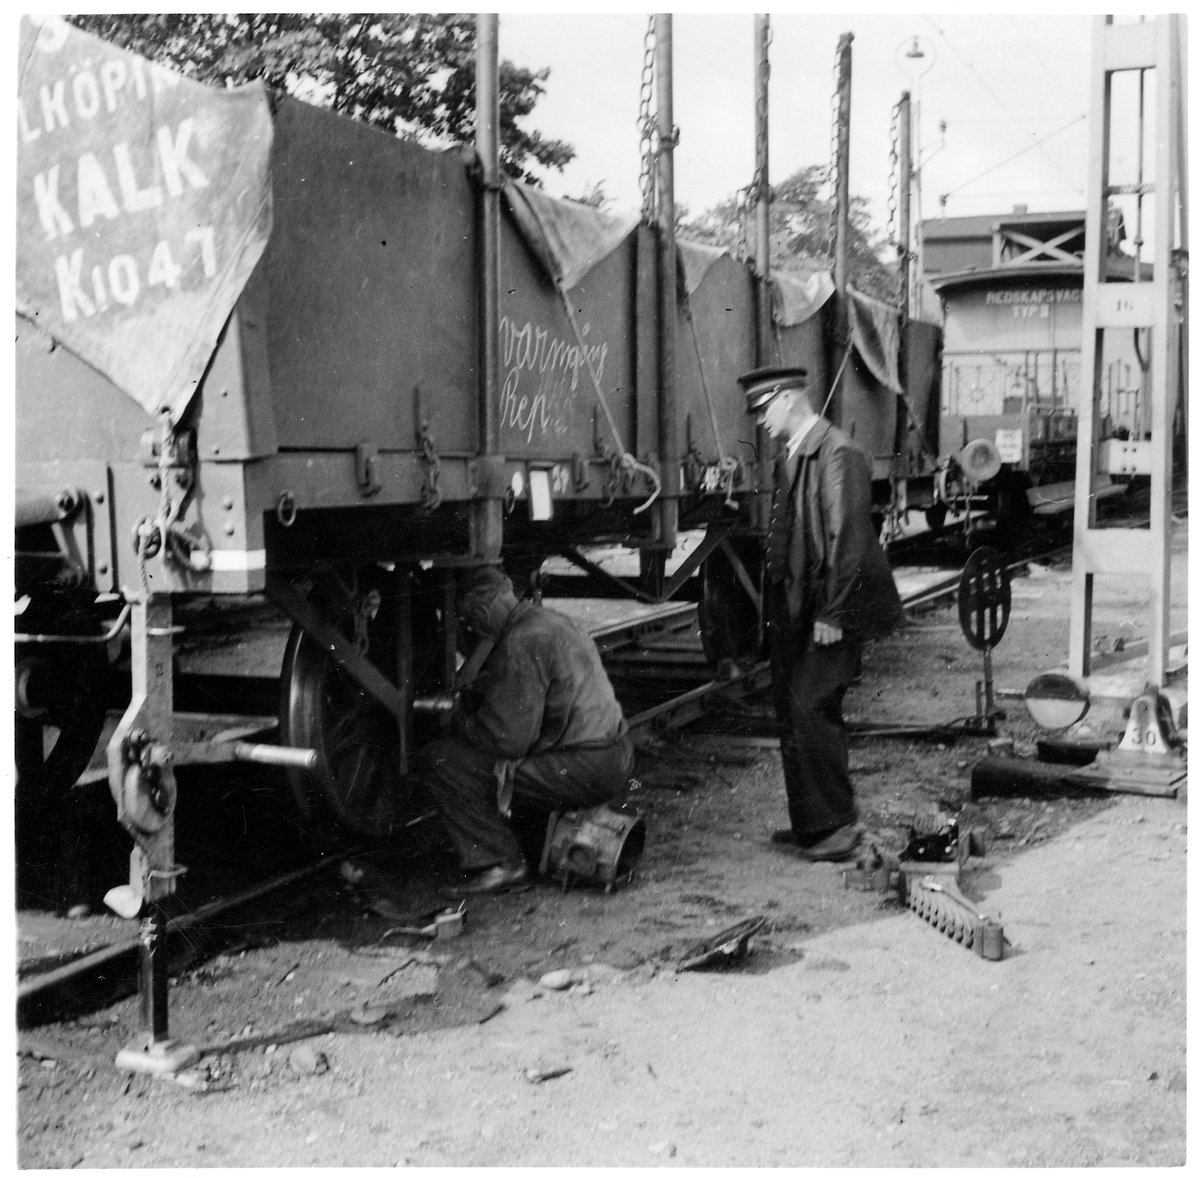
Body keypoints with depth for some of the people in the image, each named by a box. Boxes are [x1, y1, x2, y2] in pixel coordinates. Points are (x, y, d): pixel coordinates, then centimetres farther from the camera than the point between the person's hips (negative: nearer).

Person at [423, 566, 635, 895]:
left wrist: (460, 721, -2)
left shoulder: (521, 643, -18)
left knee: (443, 758, -9)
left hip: (582, 774, -10)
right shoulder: (549, 621, 13)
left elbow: (506, 738, -19)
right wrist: (468, 701, 13)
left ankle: (500, 862, -7)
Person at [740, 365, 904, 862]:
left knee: (810, 709, -11)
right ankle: (810, 824, 23)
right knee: (792, 713, 12)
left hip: (830, 614, -9)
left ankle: (838, 824, 2)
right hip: (794, 609, 9)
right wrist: (779, 605, 12)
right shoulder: (789, 455, 14)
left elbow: (848, 538, -19)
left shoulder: (837, 454, -15)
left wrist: (832, 615, -20)